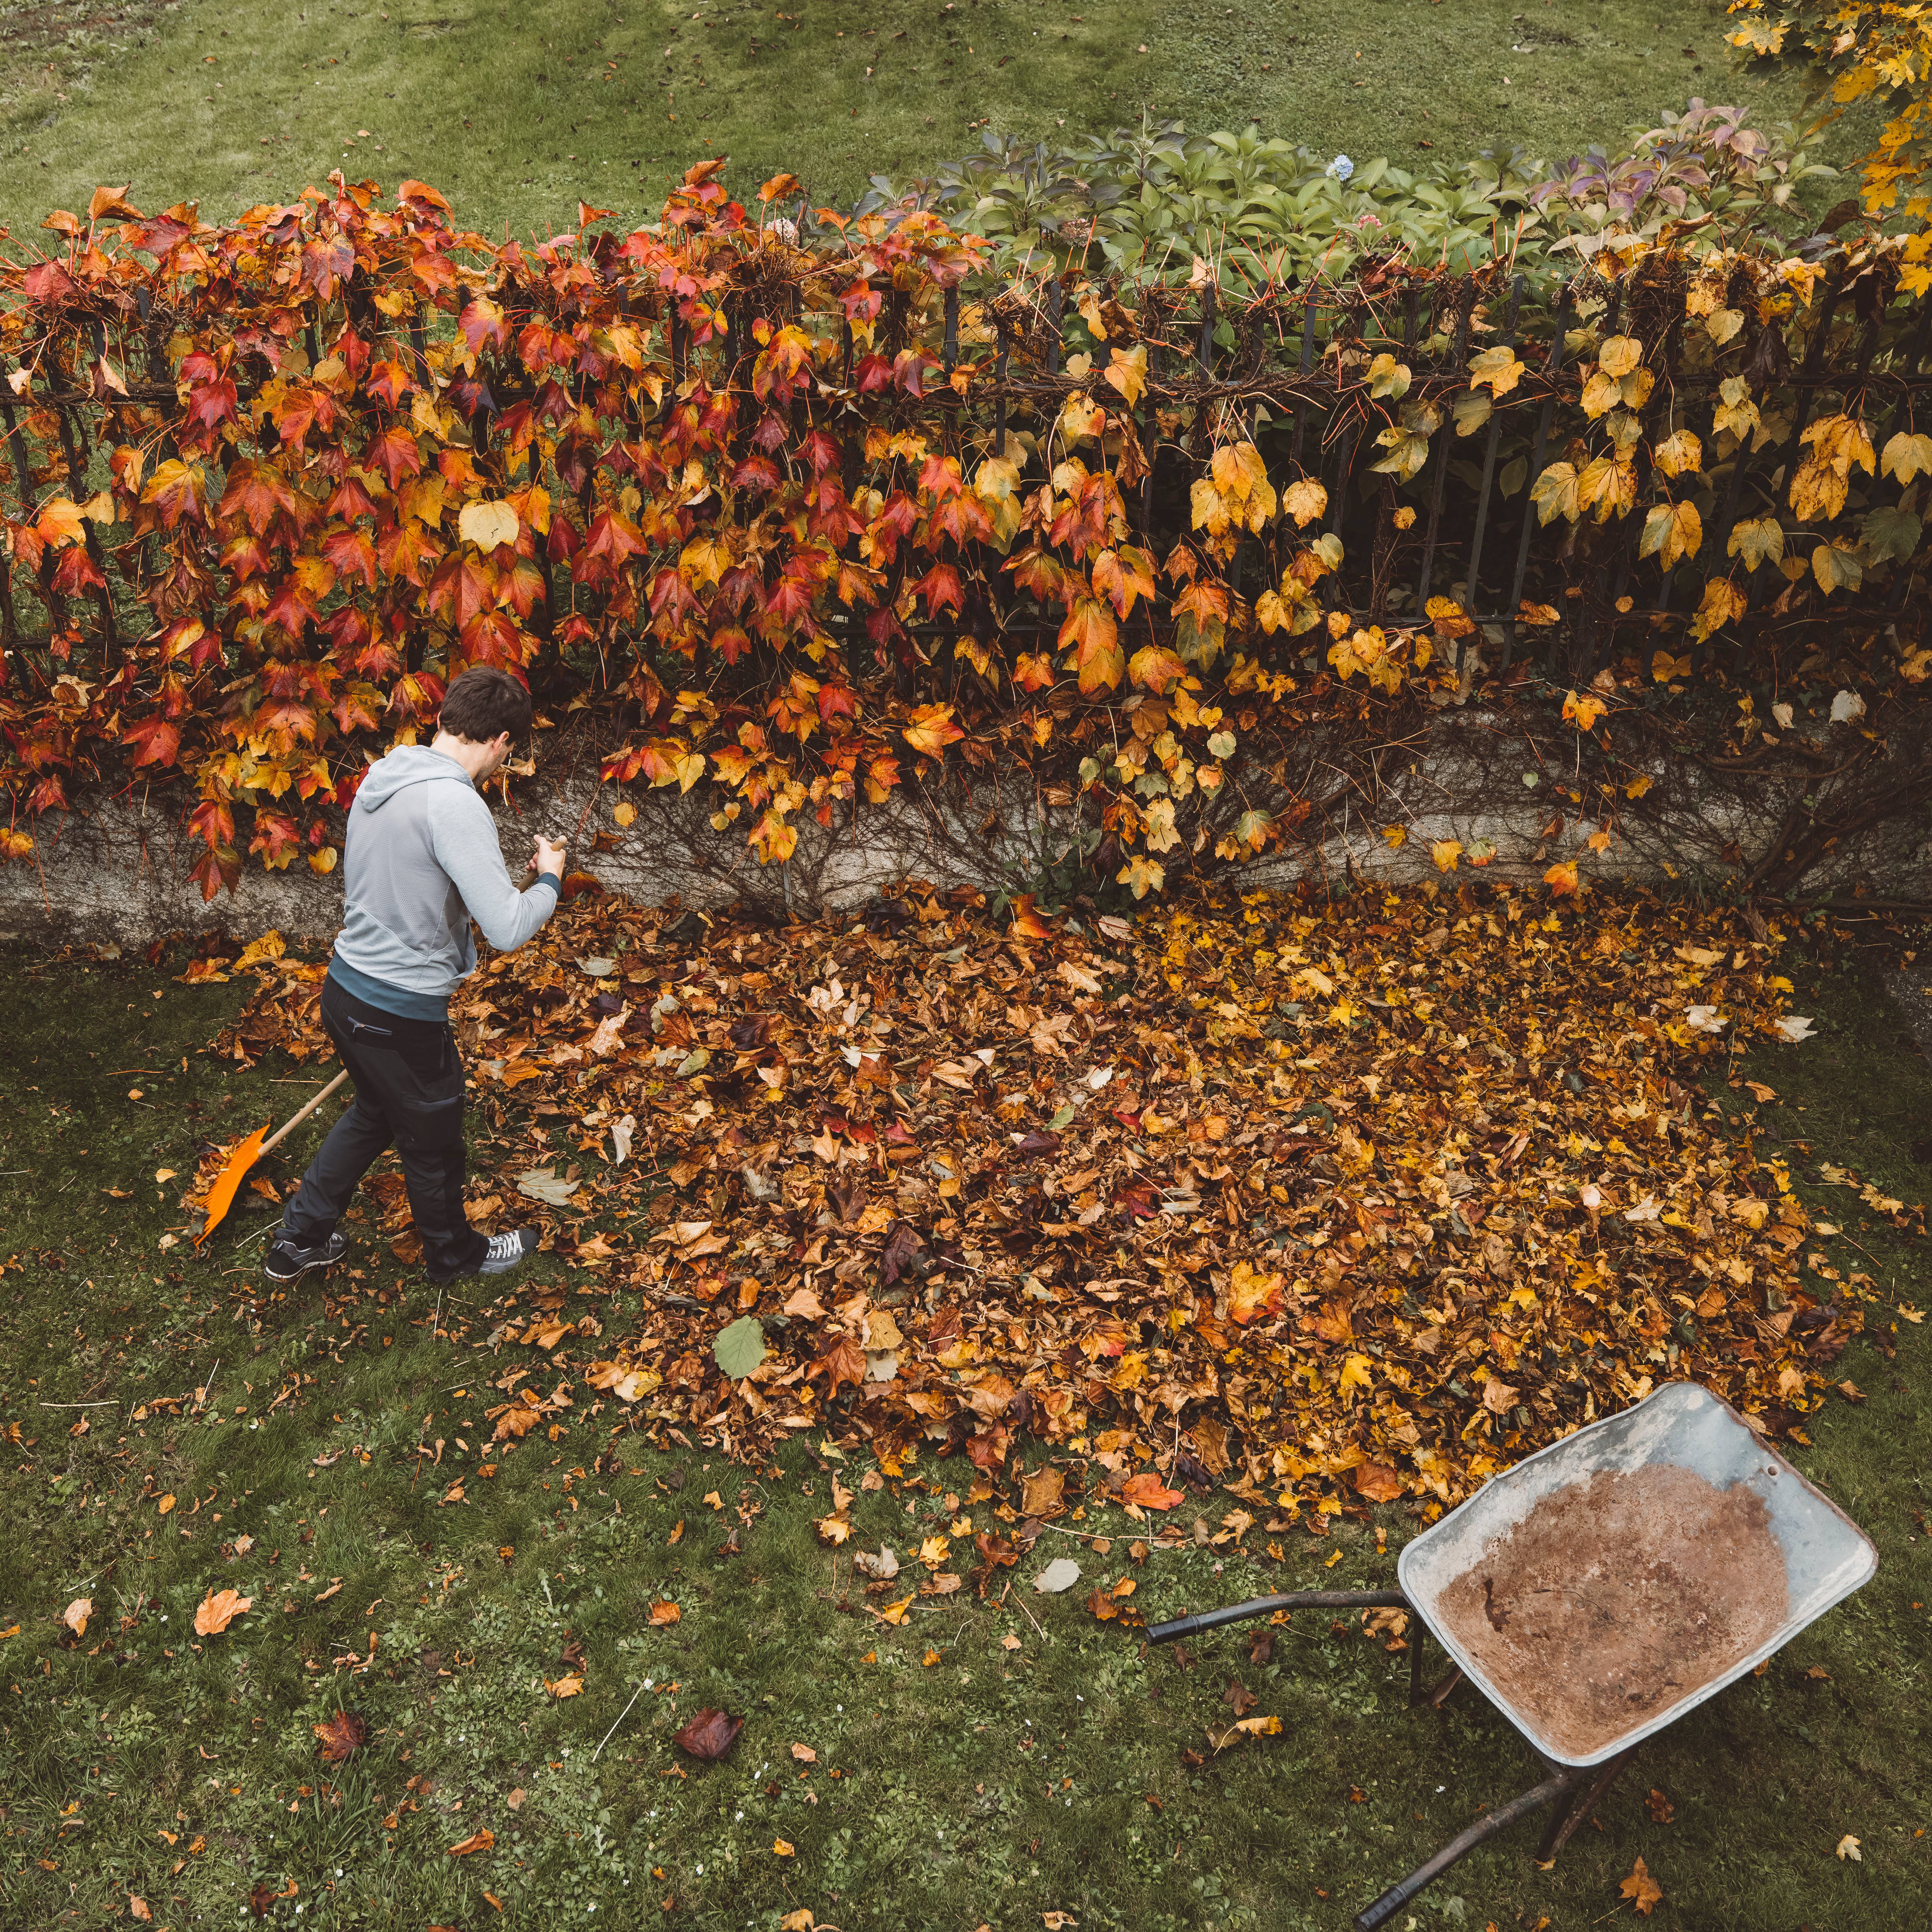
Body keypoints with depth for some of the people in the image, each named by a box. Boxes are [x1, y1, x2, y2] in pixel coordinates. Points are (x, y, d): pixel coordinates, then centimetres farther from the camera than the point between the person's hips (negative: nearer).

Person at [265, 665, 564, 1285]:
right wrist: (550, 881, -9)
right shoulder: (454, 804, -25)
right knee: (433, 1144, 16)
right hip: (400, 1014, -8)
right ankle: (455, 1254, 40)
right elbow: (508, 929, -28)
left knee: (375, 1112, 31)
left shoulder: (380, 779, 3)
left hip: (346, 985, 8)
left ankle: (297, 1239, 39)